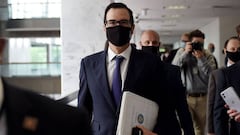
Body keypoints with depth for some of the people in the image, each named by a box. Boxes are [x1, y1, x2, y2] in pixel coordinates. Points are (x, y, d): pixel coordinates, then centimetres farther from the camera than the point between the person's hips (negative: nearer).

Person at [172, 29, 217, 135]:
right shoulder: (181, 52, 5)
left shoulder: (208, 55, 4)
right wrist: (185, 53, -17)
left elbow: (211, 73, -9)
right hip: (185, 96, -1)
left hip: (203, 97, 1)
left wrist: (201, 58, -17)